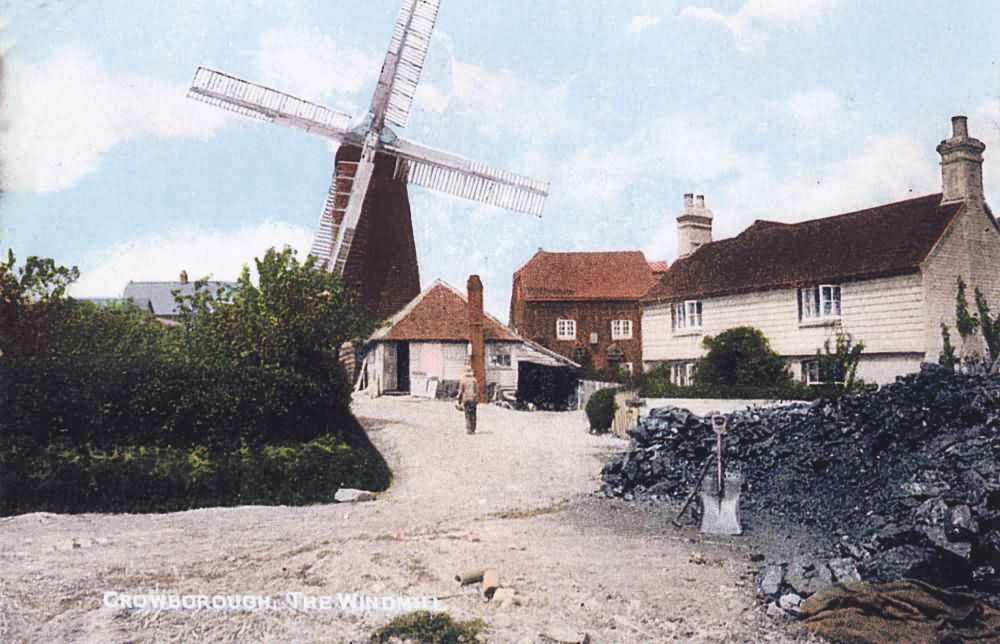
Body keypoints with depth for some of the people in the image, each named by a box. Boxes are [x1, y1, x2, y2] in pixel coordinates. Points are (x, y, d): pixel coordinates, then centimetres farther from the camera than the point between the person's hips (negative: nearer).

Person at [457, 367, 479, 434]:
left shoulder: (462, 380, -2)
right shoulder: (474, 380, 1)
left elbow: (460, 391, -2)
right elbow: (477, 391, 1)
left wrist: (459, 400, 4)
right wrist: (477, 400, 8)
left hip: (465, 399, -1)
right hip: (473, 399, 1)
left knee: (467, 415, 2)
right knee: (473, 415, 7)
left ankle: (468, 429, -5)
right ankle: (473, 429, 7)